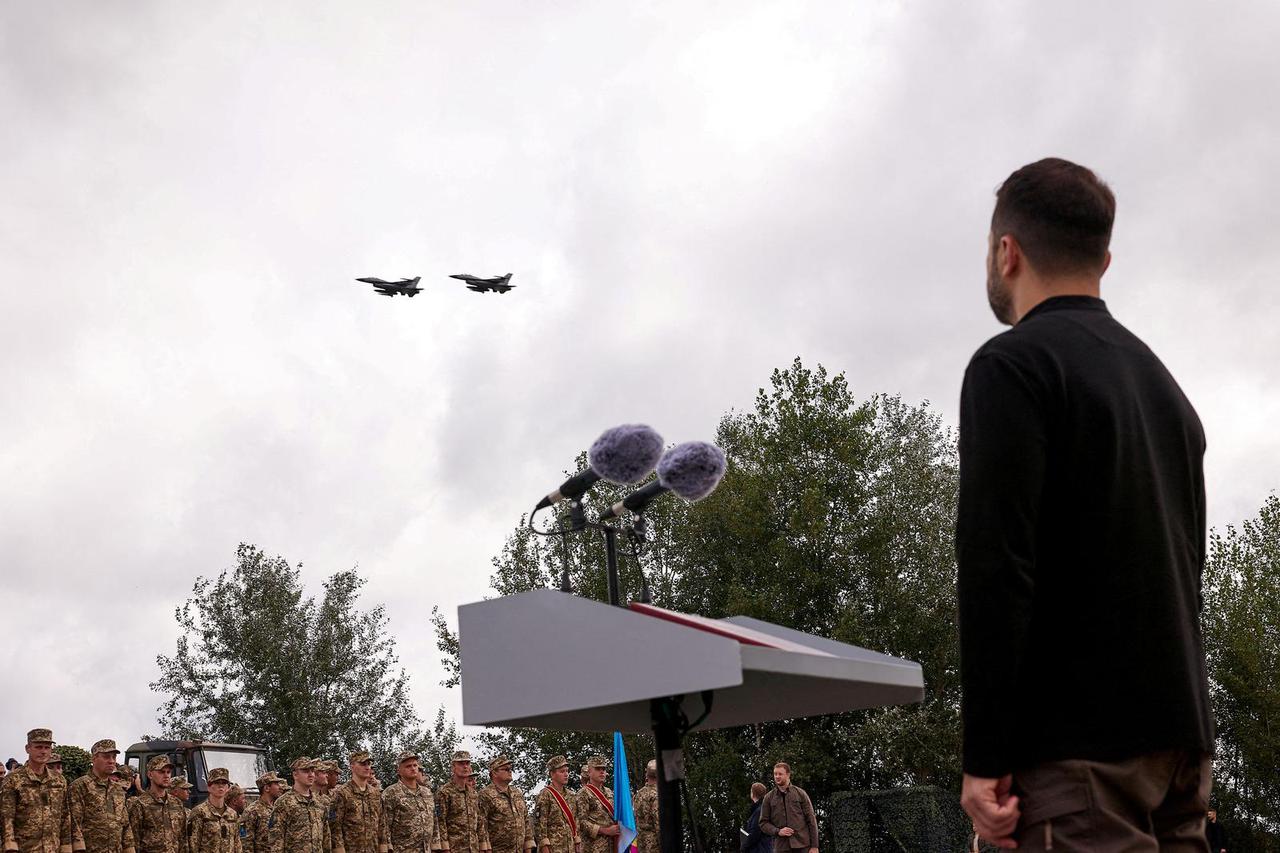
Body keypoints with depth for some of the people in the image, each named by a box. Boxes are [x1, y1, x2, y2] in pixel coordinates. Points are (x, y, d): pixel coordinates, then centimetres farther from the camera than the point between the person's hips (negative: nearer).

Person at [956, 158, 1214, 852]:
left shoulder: (1012, 364, -6)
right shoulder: (1160, 379, 20)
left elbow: (996, 566, -16)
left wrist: (984, 756, -14)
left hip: (1082, 743, -8)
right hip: (1180, 737, 8)